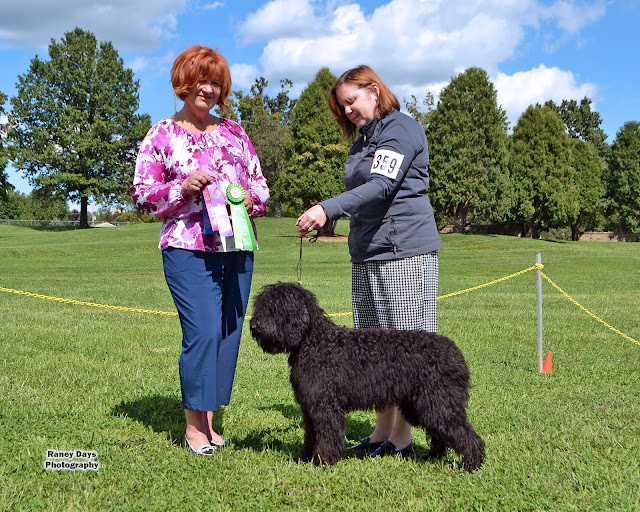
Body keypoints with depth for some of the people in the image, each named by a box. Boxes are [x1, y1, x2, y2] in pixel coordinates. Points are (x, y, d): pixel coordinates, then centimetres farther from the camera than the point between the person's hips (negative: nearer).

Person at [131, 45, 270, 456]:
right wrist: (182, 188, -14)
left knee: (229, 332, 5)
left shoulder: (234, 132, 16)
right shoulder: (163, 135, 5)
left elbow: (261, 183, 19)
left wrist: (251, 197, -3)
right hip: (189, 250, -4)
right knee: (203, 332, -12)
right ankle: (194, 425, 4)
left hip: (237, 247, 5)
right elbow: (142, 194, 2)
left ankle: (210, 422, 17)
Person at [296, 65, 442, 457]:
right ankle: (383, 430, 15)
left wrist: (328, 210, -28)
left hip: (405, 251, -9)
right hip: (368, 255, 9)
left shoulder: (402, 129, -6)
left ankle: (402, 436, 2)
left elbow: (381, 187, -19)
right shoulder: (364, 140, 22)